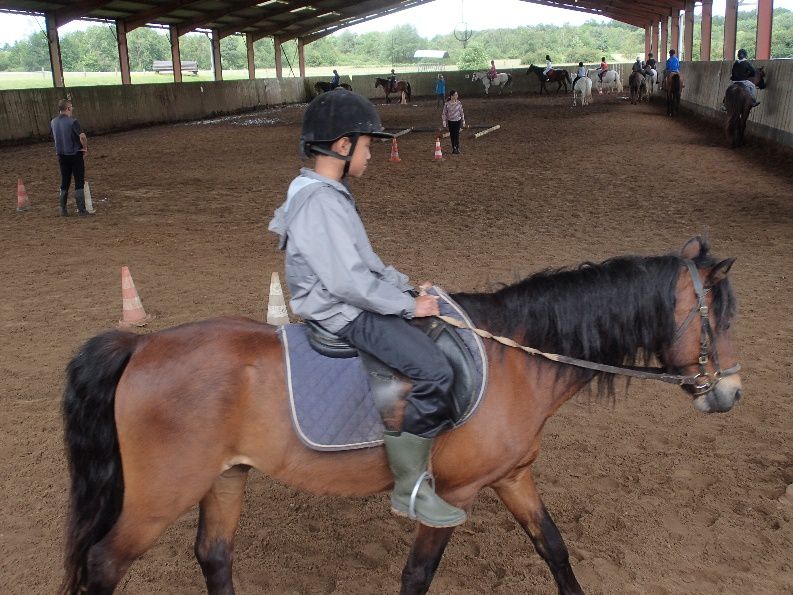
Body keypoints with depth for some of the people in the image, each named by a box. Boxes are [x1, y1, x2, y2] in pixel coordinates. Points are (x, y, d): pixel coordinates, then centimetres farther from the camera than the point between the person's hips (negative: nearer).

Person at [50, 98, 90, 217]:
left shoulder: (53, 122, 3)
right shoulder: (72, 122, -17)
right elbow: (82, 136, -27)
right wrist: (85, 148, -13)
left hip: (61, 155, 6)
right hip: (75, 154, -6)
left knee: (64, 183, 14)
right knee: (79, 182, 1)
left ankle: (63, 210, 17)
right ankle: (81, 210, 0)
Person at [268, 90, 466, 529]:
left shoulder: (328, 193, 13)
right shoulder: (319, 203, -21)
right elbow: (348, 281, -26)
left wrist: (405, 285, 11)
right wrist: (409, 304, -18)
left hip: (356, 300, 11)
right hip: (344, 314, -11)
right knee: (433, 373, -22)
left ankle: (422, 450, 25)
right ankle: (409, 490, -9)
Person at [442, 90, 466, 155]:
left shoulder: (459, 103, -4)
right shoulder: (447, 104, -9)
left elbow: (461, 112, 5)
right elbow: (444, 114, -2)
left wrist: (463, 122, 7)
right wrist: (444, 123, -4)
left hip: (457, 121, 0)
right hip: (450, 121, 0)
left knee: (457, 135, -3)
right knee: (452, 135, 8)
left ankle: (457, 149, 5)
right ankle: (453, 148, 20)